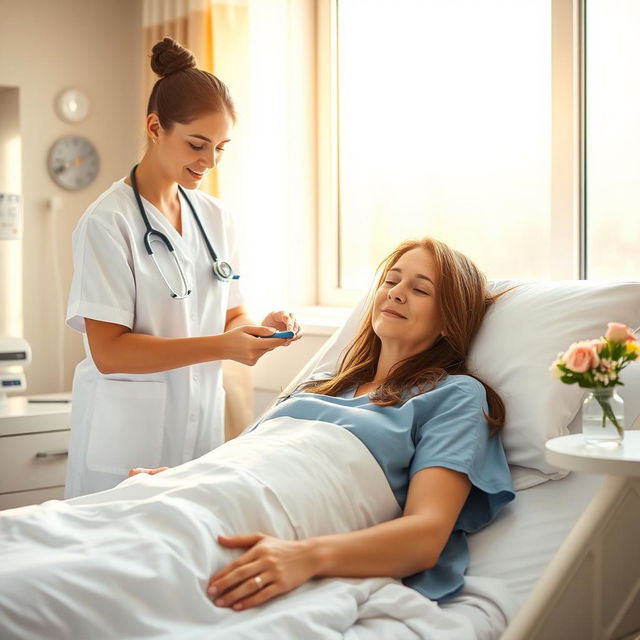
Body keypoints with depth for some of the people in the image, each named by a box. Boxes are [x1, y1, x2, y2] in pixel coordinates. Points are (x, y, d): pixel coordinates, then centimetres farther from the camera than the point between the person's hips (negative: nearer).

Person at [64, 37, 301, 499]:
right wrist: (223, 347, -24)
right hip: (129, 435, -5)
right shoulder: (107, 222, -12)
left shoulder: (215, 216, 6)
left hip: (201, 424, 5)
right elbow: (108, 351, -16)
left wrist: (259, 330, -9)